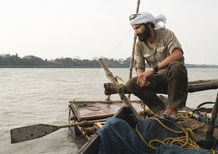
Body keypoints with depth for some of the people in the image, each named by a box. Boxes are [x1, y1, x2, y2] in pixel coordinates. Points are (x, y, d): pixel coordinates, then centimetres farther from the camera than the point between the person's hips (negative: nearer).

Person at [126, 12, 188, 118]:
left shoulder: (165, 34, -11)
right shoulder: (139, 45, 2)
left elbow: (178, 54, -28)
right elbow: (139, 67, 0)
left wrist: (153, 68, -34)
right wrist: (141, 75, -26)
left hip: (173, 78, -4)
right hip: (157, 79, 4)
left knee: (177, 65, -37)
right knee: (131, 85, -16)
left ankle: (172, 107, -20)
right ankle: (160, 109, -8)